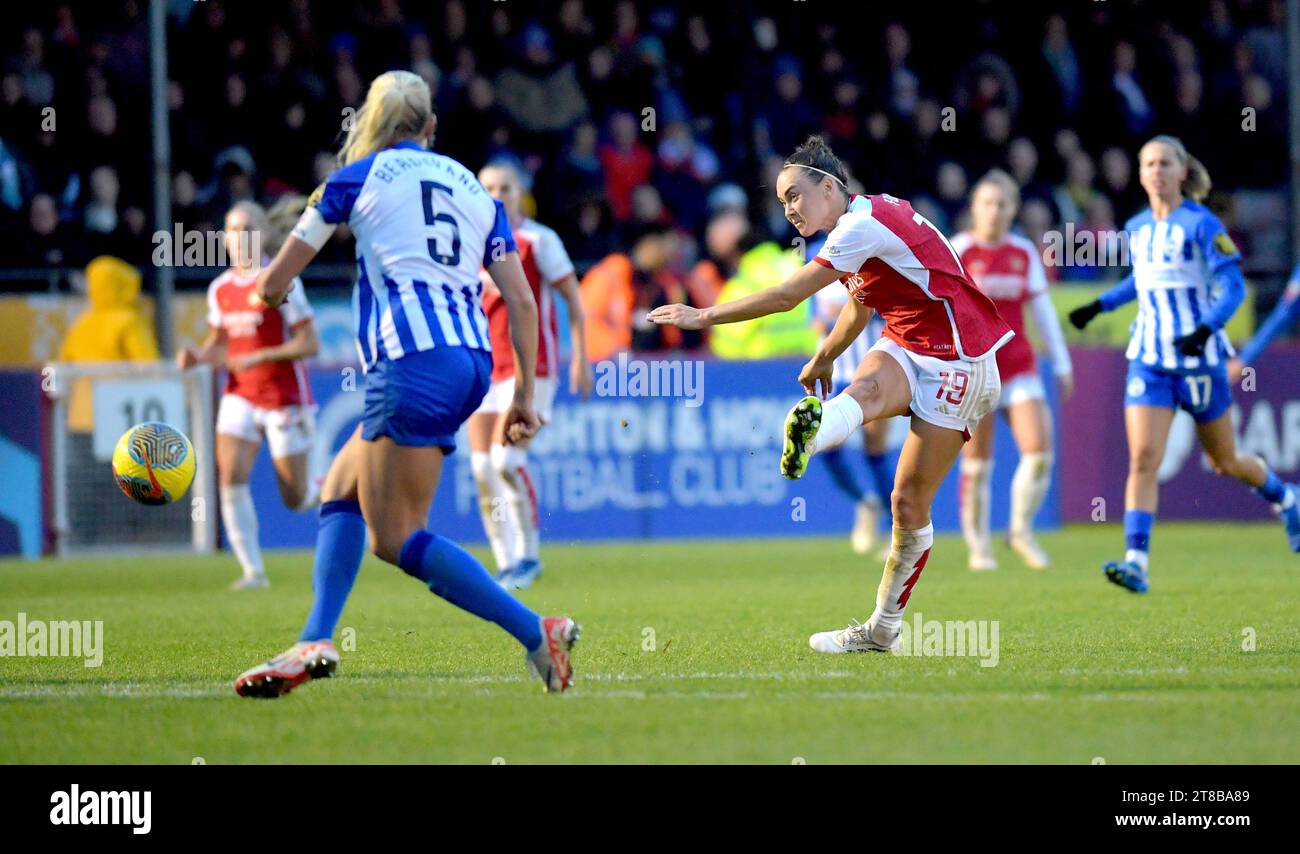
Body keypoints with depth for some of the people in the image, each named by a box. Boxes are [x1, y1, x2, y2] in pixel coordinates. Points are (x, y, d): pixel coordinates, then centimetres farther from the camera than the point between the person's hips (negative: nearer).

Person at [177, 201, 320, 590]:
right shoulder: (220, 289, 7)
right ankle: (253, 570, -11)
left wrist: (258, 358, -23)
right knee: (231, 477, -15)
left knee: (295, 497, 0)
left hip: (285, 399, -5)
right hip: (240, 397, 5)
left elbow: (309, 344, -13)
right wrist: (197, 356, -4)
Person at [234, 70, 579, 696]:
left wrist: (272, 291, 37)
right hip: (473, 362, 7)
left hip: (411, 363, -7)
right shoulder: (474, 189, 20)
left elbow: (273, 284, 14)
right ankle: (315, 641, 4)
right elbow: (521, 300, 12)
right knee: (341, 490, 18)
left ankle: (535, 632, -14)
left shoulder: (358, 176, 8)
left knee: (397, 539, -6)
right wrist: (525, 394, 16)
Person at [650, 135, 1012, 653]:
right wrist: (823, 359, 43)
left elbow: (785, 297, -20)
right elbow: (860, 304, 30)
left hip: (957, 366, -9)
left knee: (910, 502, -9)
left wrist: (704, 317, -14)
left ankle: (885, 625, -2)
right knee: (866, 388, -27)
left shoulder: (864, 224, -19)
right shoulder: (870, 219, 11)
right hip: (904, 349, 9)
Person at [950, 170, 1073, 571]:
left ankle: (1021, 531, 9)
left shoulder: (1025, 253, 7)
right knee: (977, 463, -2)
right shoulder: (957, 252, -5)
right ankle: (978, 546, 12)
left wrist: (1061, 362, 11)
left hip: (1018, 365, 3)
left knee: (1039, 450, -10)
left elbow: (1043, 311, 13)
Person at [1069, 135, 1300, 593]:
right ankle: (1136, 562, -20)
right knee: (1142, 460, -14)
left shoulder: (1202, 224, -10)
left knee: (1226, 462, 12)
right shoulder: (1136, 228, 7)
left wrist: (1207, 328, -30)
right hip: (1149, 362, 4)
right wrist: (1099, 305, 15)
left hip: (1199, 360, -4)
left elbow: (1233, 287, -14)